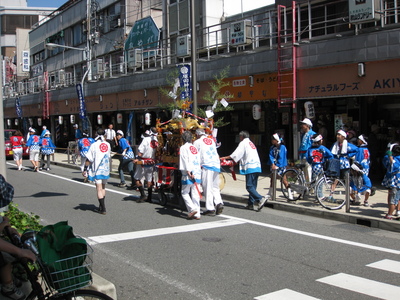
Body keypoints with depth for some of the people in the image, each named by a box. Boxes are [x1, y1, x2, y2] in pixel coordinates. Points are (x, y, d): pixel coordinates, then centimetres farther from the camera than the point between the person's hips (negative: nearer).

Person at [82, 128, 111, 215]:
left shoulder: (94, 145, -11)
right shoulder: (108, 145, 3)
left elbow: (89, 159, -11)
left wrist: (85, 169, -4)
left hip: (97, 170, -5)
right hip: (106, 169, 5)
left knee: (99, 189, -2)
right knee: (103, 188, 18)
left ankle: (103, 209, -4)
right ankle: (101, 207, 25)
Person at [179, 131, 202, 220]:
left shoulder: (183, 148, -2)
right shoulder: (195, 148, 16)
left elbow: (185, 161, -12)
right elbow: (199, 161, 13)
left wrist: (188, 172, -15)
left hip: (188, 175, -6)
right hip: (197, 174, 6)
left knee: (184, 193, 6)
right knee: (195, 194, 7)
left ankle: (192, 209, -9)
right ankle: (197, 214, 5)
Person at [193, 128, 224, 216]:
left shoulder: (197, 142, 5)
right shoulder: (212, 141, 20)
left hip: (206, 166, -5)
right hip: (217, 165, 5)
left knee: (207, 188, -2)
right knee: (215, 187, 13)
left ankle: (210, 208, -4)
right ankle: (219, 203, -5)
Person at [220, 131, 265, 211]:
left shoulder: (243, 143, 0)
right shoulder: (251, 143, 26)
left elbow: (235, 155, -7)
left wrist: (224, 158, 0)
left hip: (250, 167, -8)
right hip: (257, 167, 8)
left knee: (249, 186, -10)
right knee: (252, 186, 9)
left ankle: (260, 199, -23)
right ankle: (250, 204, 9)